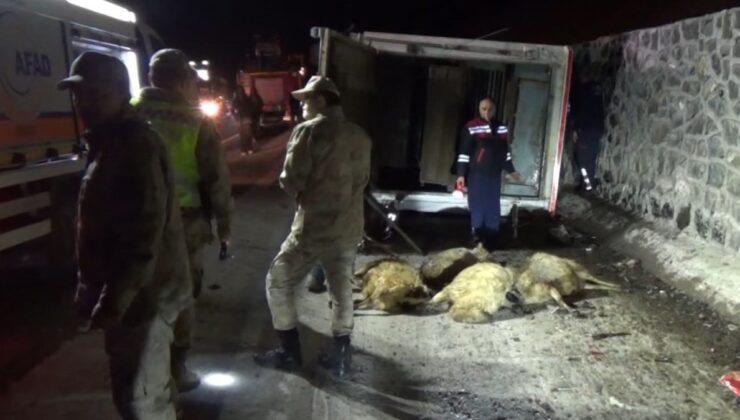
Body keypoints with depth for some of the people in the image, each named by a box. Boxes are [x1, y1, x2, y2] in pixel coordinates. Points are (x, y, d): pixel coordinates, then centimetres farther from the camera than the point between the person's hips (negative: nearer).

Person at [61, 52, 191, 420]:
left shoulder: (136, 145, -20)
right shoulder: (110, 143, 12)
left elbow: (145, 236, -26)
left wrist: (112, 301, -24)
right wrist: (104, 294, 19)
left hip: (143, 294, -10)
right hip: (130, 291, 10)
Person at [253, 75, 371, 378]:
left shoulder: (309, 131, -12)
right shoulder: (360, 136, 8)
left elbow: (290, 182, -14)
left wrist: (304, 192, 6)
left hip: (313, 228, -6)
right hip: (349, 229, 6)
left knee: (278, 282, 13)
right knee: (342, 291, 16)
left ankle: (289, 352, 20)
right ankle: (340, 357, 25)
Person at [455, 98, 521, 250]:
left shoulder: (501, 128, 11)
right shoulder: (471, 127, -6)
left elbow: (505, 152, 20)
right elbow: (464, 153, -9)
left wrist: (511, 170, 23)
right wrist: (461, 174, -13)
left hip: (494, 175, 5)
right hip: (477, 174, -5)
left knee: (493, 208, 8)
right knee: (478, 207, -3)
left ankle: (490, 241, 17)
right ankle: (478, 239, 8)